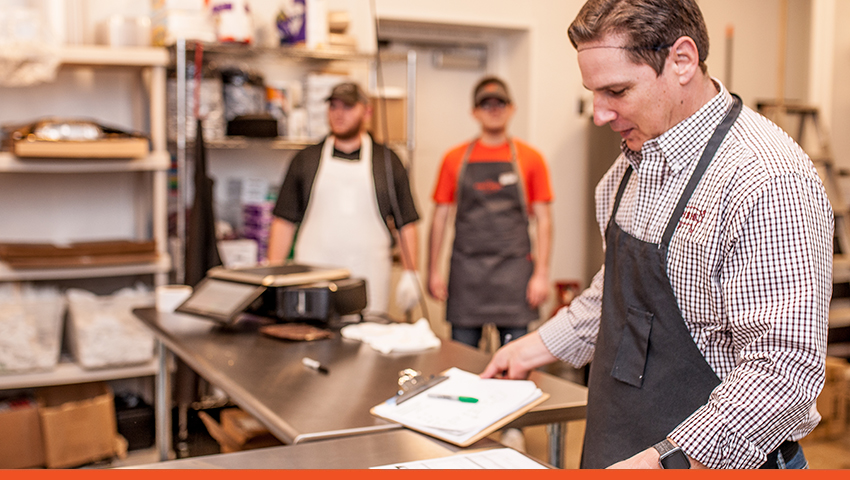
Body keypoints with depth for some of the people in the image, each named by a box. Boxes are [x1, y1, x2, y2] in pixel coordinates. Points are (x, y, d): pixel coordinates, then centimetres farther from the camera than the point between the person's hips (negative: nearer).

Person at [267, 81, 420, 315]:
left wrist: (410, 274, 2)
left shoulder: (387, 160, 9)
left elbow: (406, 223, 9)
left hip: (369, 285, 0)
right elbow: (284, 221, 10)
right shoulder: (306, 159, 10)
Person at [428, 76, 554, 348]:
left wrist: (541, 273, -4)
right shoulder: (454, 159, 8)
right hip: (466, 270, 1)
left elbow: (543, 220, 3)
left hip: (513, 268, -1)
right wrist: (433, 271, 4)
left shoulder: (530, 159, 4)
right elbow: (440, 217, 10)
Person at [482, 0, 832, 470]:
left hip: (718, 463, -8)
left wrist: (664, 459, -33)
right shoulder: (633, 161, 4)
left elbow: (783, 368, -28)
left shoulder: (767, 181, -24)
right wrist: (539, 346, 15)